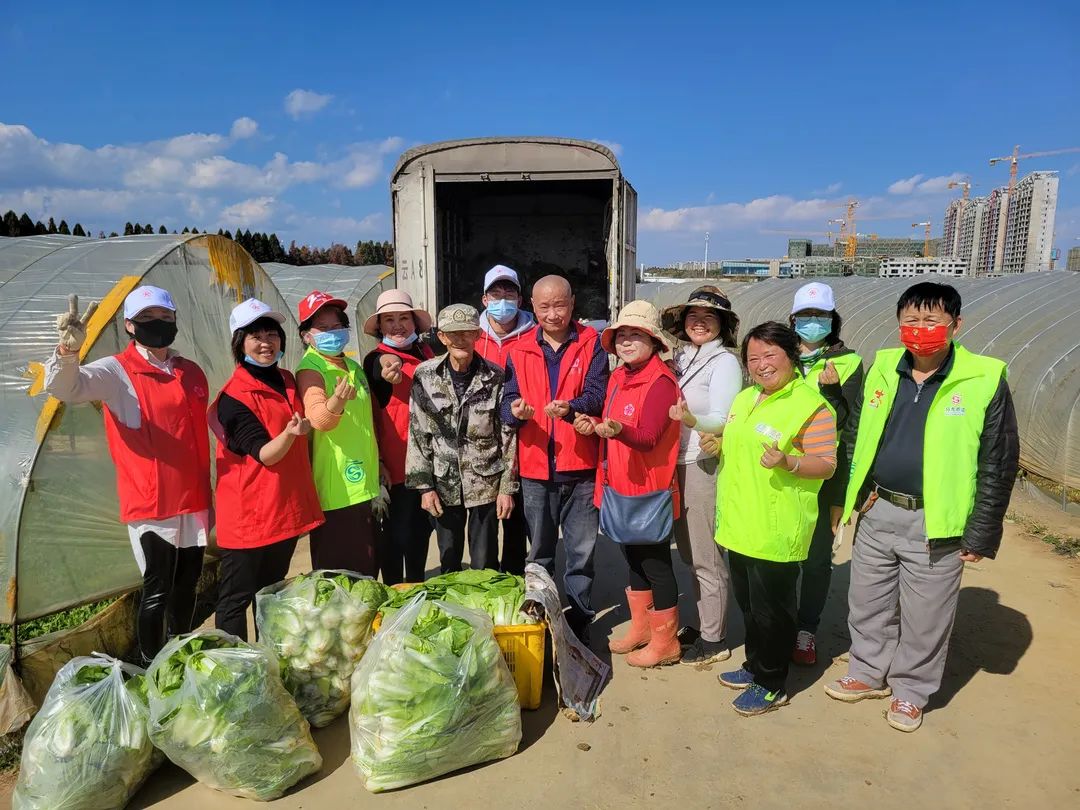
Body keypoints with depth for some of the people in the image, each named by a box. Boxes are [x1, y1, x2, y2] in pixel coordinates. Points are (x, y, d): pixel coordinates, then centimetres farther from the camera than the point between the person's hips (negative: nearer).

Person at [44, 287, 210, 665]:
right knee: (157, 590, 0)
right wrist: (69, 350, -47)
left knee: (187, 585, 16)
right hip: (151, 504, -5)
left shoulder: (192, 372, 9)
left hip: (193, 502, 6)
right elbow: (64, 387, -27)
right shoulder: (117, 372, -7)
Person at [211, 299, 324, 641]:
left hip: (287, 507, 8)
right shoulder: (234, 397, -15)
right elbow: (265, 454, -21)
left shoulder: (287, 381, 8)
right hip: (248, 512, -7)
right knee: (237, 599, 3)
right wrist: (290, 433, -38)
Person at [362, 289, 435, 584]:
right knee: (398, 532, 2)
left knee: (422, 527, 18)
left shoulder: (427, 352, 10)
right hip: (397, 462, -6)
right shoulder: (376, 359, -9)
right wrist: (387, 374, -53)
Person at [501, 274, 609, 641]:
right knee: (539, 554, 14)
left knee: (582, 553, 6)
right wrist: (515, 411, -21)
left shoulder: (591, 344, 1)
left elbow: (597, 393, -10)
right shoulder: (520, 351, 8)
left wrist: (571, 407, -30)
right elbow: (508, 399, 2)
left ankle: (579, 623, 22)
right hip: (535, 468, 2)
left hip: (581, 467, -2)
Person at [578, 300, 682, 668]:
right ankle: (640, 627, 36)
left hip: (649, 490, -8)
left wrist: (618, 429, -42)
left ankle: (665, 641, 20)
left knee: (655, 563, 4)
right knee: (634, 558, 20)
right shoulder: (618, 377, 8)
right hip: (621, 487, 9)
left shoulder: (660, 381, -17)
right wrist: (594, 426, -3)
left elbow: (648, 438, -24)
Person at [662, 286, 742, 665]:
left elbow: (723, 421, -18)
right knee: (689, 554, 16)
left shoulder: (724, 361, -9)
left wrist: (692, 420, -35)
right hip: (676, 464, 7)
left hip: (704, 466, -7)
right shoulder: (680, 357, 11)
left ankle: (714, 640, 16)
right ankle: (702, 624, 32)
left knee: (706, 558, 2)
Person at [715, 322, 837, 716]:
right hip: (739, 523, 8)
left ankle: (772, 685, 23)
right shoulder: (744, 398, 12)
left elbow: (826, 464, -15)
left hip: (776, 531, -8)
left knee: (771, 608, 6)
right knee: (748, 602, 21)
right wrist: (718, 445, 5)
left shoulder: (811, 406, -13)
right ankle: (755, 666, 39)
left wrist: (788, 462, -32)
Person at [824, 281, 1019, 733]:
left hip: (935, 523, -4)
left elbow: (999, 464, -7)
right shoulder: (882, 368, 1)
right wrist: (848, 499, 5)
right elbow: (858, 437, 11)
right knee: (867, 604, 18)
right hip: (876, 513, 4)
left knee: (924, 617, 12)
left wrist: (981, 535, -7)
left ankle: (911, 691, 34)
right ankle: (868, 674, 39)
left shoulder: (985, 380, -11)